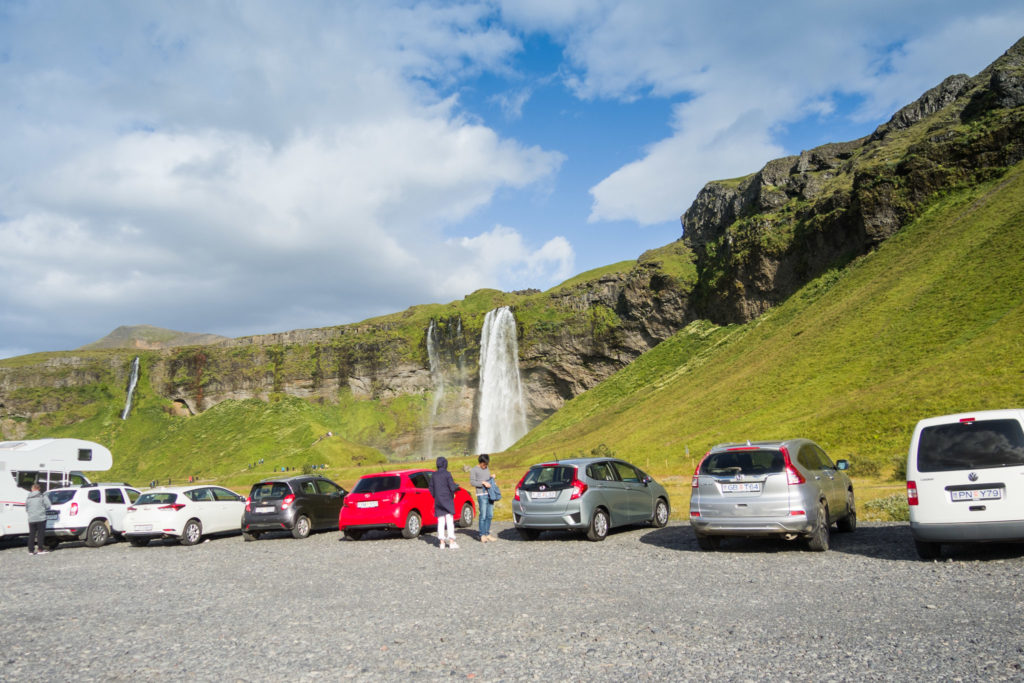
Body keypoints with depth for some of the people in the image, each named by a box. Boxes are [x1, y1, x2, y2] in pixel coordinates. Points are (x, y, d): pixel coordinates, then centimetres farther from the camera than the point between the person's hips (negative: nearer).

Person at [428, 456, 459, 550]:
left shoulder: (434, 475, 5)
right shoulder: (447, 474, -10)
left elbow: (431, 489, 8)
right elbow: (452, 487, -15)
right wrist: (457, 488, 5)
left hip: (438, 501, 4)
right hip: (447, 499, -4)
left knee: (441, 521, 7)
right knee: (450, 520, -1)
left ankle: (442, 542, 4)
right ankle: (451, 542, -4)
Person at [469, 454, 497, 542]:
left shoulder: (487, 469, 19)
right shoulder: (474, 470, 1)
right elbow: (472, 482, -7)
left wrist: (492, 477, 6)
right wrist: (483, 483, -16)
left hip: (490, 494, 6)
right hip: (482, 495, -6)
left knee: (490, 515, 8)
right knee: (483, 516, -6)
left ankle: (487, 534, 16)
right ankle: (482, 536, 0)